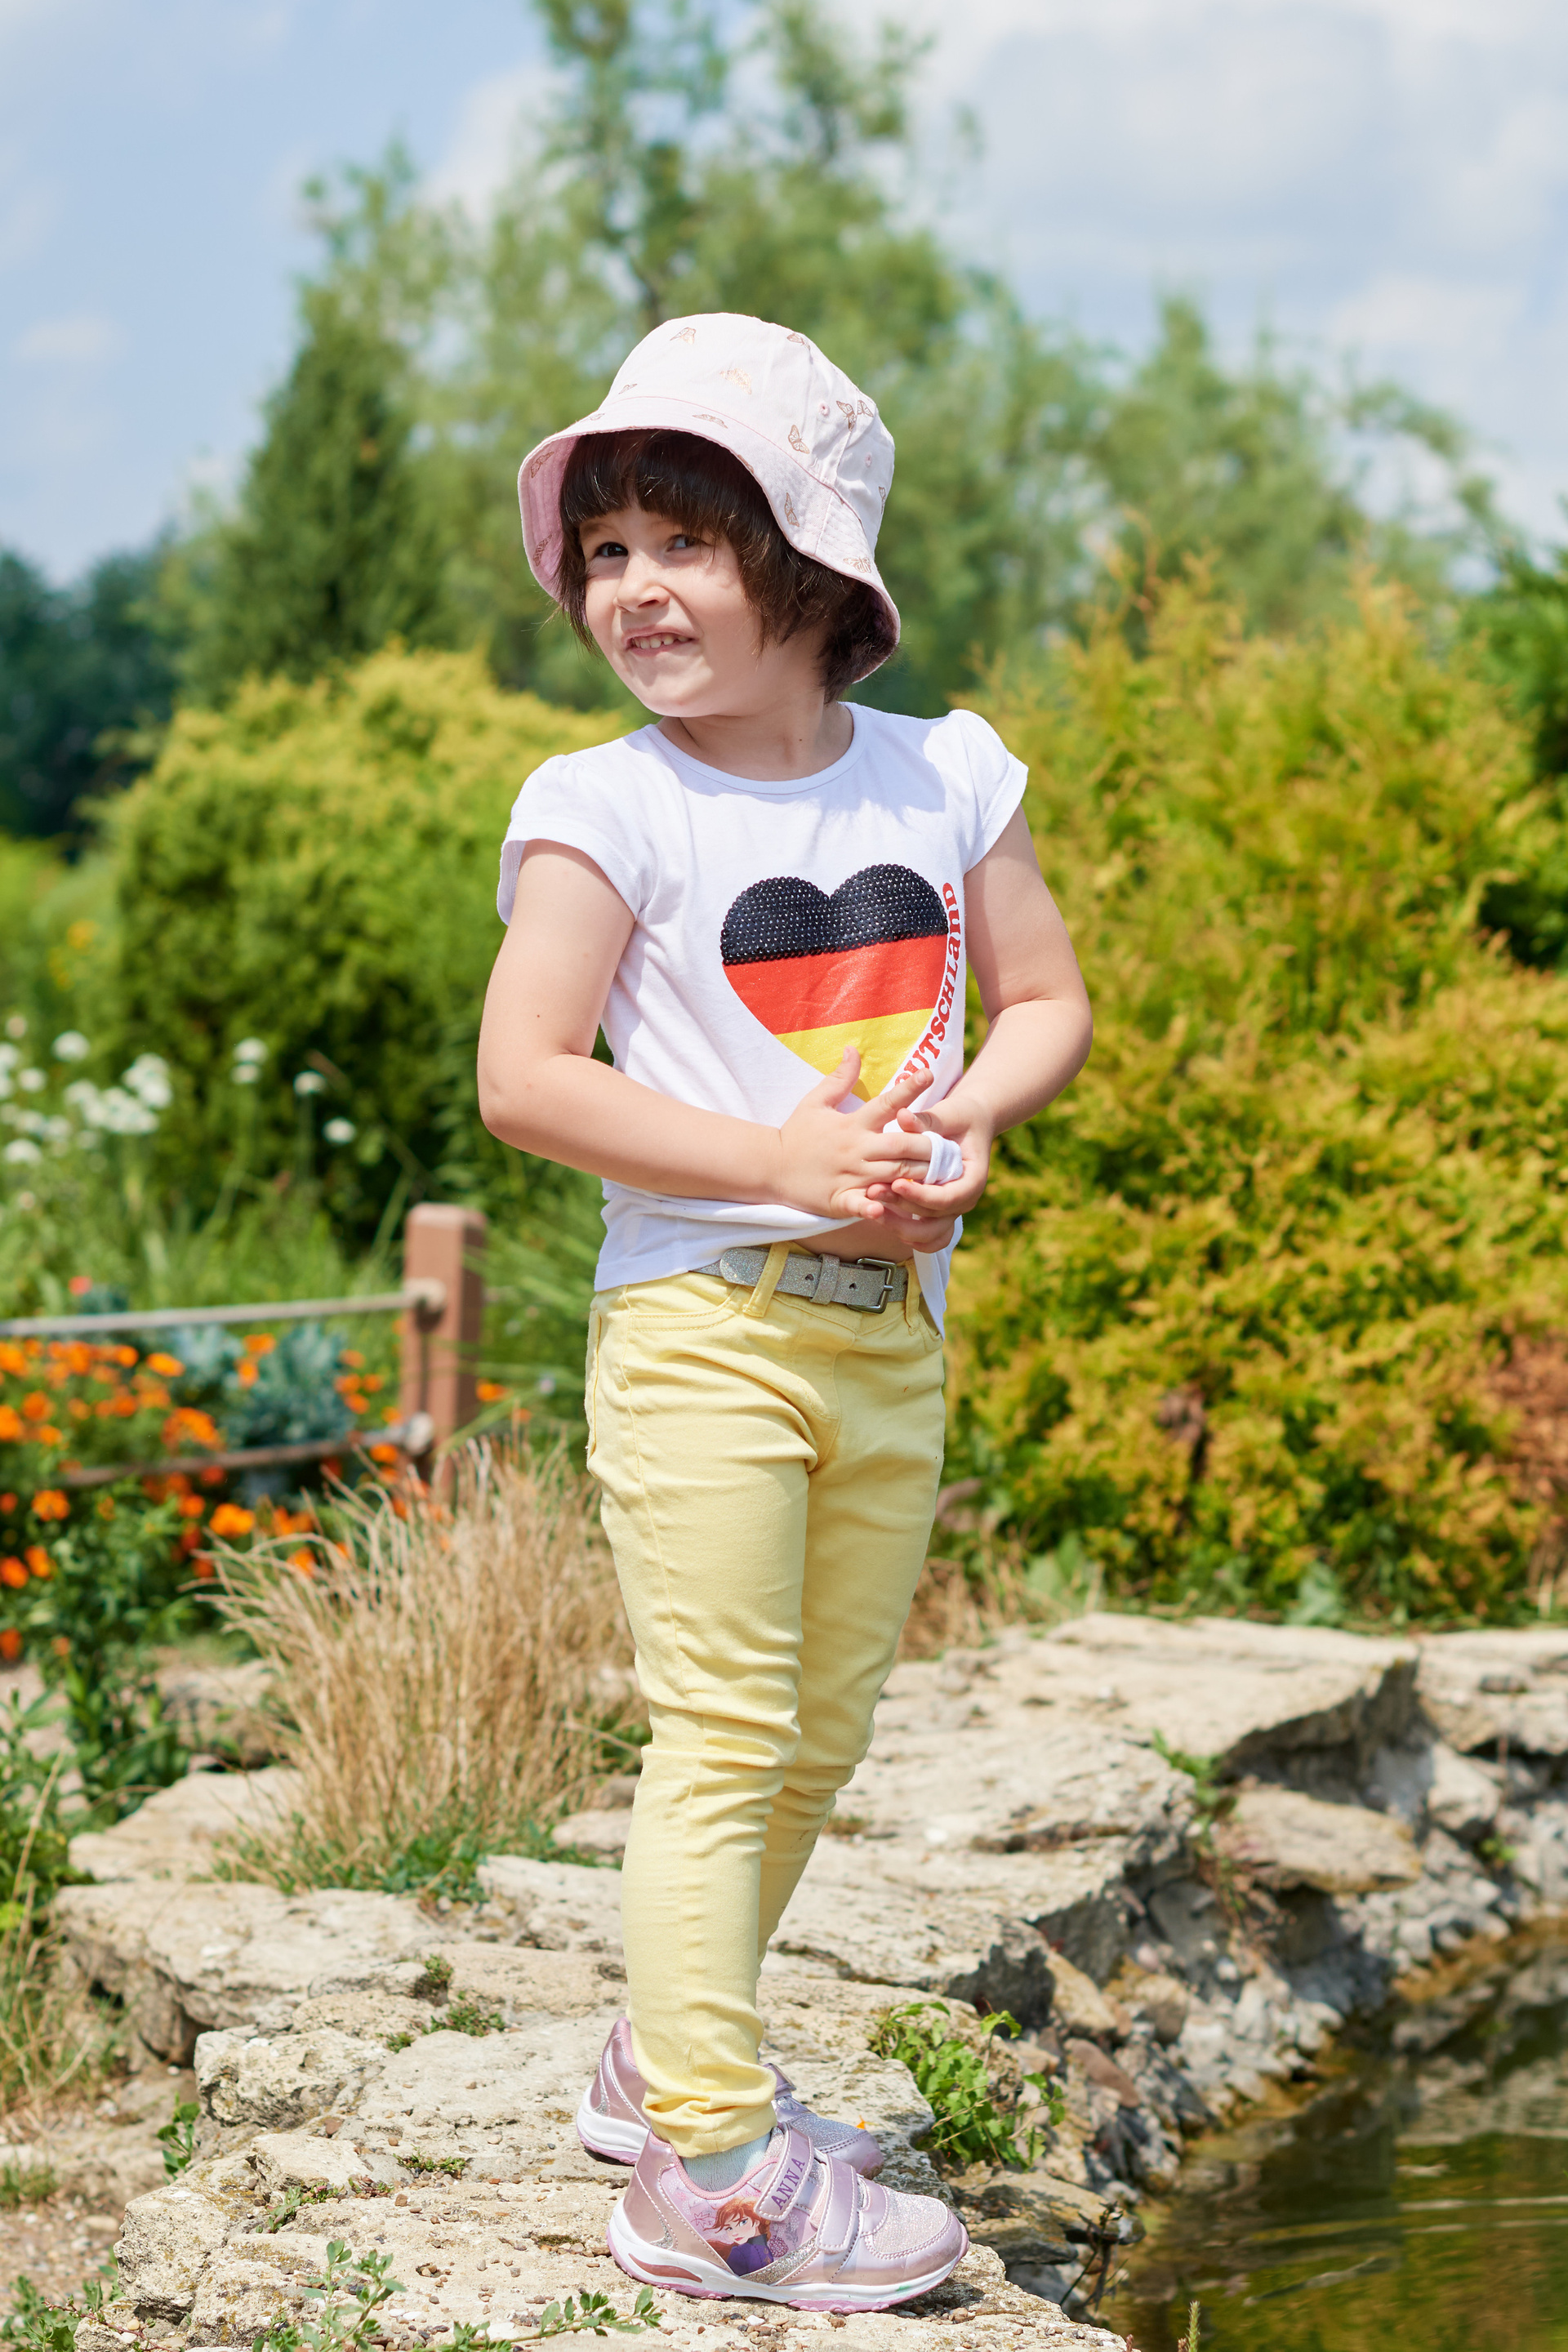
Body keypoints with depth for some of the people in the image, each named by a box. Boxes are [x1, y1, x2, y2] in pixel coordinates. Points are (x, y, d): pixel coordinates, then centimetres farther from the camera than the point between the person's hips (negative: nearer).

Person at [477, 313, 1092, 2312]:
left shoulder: (944, 775, 6)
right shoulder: (608, 809, -7)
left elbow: (1049, 999, 13)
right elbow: (523, 1077, -13)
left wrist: (963, 1116, -9)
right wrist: (780, 1158, -20)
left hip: (890, 1328, 5)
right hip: (701, 1324, -5)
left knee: (816, 1744, 13)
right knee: (724, 1733, -9)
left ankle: (663, 2057, 31)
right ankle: (713, 2169, -5)